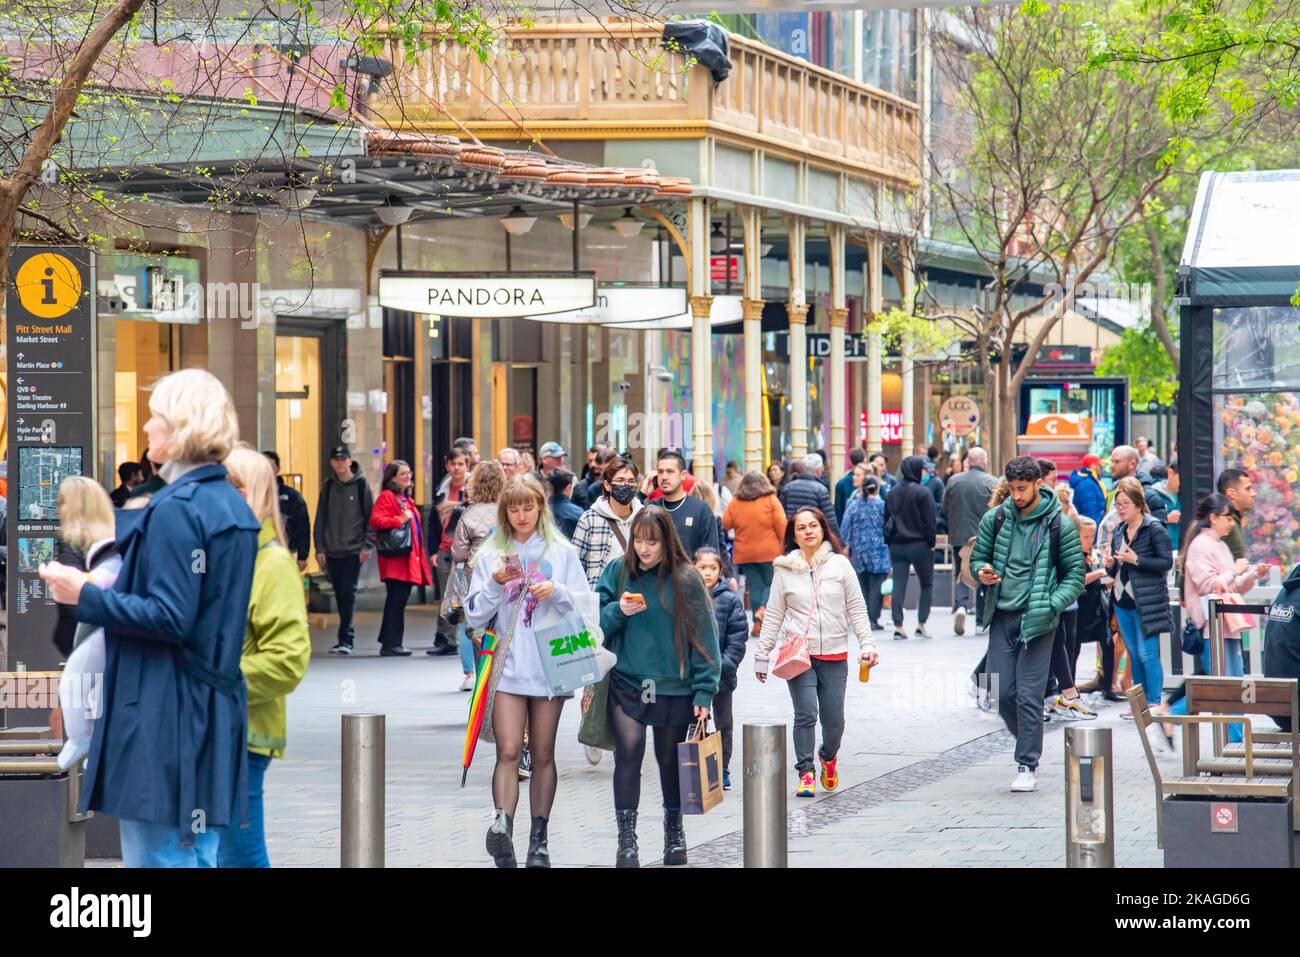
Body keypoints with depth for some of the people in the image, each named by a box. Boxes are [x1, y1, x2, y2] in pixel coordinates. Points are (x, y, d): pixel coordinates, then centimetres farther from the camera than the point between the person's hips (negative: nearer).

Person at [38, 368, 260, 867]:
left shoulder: (176, 509, -15)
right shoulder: (232, 505, 13)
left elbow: (169, 618, -20)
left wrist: (85, 596, -15)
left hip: (165, 713, -10)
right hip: (215, 710, 10)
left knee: (158, 857, -6)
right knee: (198, 856, 12)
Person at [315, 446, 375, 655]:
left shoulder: (361, 484, 0)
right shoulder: (328, 486, 9)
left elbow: (370, 516, 0)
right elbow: (321, 518, 11)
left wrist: (367, 545, -8)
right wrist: (320, 548, 4)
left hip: (353, 549, -4)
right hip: (332, 551, 4)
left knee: (348, 592, -11)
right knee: (339, 594, 7)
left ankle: (345, 638, -12)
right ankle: (345, 638, 14)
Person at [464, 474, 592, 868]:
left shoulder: (561, 552, 6)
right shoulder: (490, 555, 7)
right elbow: (474, 616, 3)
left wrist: (556, 591, -14)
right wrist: (496, 584, -12)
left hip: (550, 665, 0)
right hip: (507, 665, 0)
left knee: (543, 754, 5)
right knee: (508, 751, -13)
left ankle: (539, 839, 10)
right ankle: (503, 824, -26)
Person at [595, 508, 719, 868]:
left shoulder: (686, 579, -5)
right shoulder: (618, 570, 0)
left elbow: (704, 636, -3)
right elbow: (595, 620, 5)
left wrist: (704, 692, -8)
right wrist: (618, 611, -17)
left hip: (674, 686, 0)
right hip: (626, 683, 0)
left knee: (671, 760, 13)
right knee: (628, 753, -16)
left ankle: (674, 831, 33)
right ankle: (626, 839, -12)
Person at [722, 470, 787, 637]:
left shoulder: (735, 503, 2)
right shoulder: (771, 500, -5)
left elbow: (725, 525, 4)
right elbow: (782, 527, -7)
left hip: (744, 553, 3)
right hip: (770, 552, -3)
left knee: (755, 587, 10)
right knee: (773, 583, 8)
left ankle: (758, 623, 9)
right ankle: (762, 609, -16)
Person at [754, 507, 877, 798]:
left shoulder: (840, 564, 3)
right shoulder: (785, 569, 3)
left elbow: (856, 609, 6)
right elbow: (773, 615, 7)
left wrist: (867, 644, -2)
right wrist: (762, 655, 5)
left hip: (835, 656, 1)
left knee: (834, 719, 3)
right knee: (806, 714, -12)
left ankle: (828, 757, 33)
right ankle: (805, 773, -3)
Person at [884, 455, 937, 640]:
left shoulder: (892, 493, 8)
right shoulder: (922, 492, -11)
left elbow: (886, 520, 12)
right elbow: (929, 521, -10)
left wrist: (889, 542, 16)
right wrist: (931, 543, -3)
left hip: (896, 546, 5)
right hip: (919, 545, -5)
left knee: (899, 586, 3)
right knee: (927, 585, 9)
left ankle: (898, 627, -1)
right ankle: (921, 624, 4)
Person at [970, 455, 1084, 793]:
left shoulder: (1059, 526, -3)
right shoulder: (994, 519, 6)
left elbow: (1075, 575, 0)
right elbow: (978, 558, 16)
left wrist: (1051, 606, -15)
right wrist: (982, 572, -9)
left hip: (1037, 622, -4)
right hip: (1001, 617, 4)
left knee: (1029, 695, -6)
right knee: (1002, 692, 3)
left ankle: (1027, 765, 1)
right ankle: (1028, 744, 27)